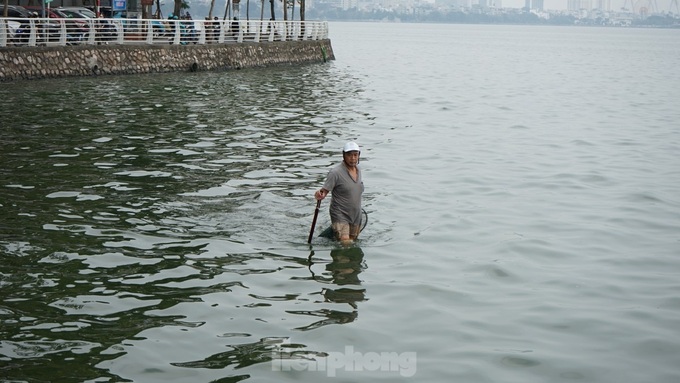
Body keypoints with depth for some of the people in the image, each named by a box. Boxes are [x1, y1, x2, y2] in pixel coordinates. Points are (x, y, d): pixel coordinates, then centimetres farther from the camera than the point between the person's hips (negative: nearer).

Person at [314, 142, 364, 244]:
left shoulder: (358, 170, 5)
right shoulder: (335, 173, -17)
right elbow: (325, 190, -19)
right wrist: (320, 195, -40)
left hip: (356, 216, 7)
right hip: (340, 216, -7)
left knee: (353, 241, 12)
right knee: (346, 244, -17)